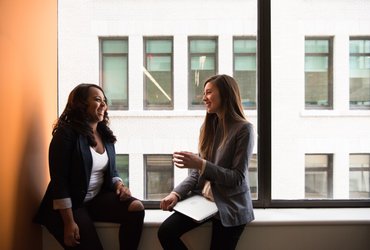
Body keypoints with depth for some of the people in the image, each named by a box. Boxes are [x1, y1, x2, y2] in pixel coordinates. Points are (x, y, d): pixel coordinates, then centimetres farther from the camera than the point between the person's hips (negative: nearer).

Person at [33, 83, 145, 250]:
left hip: (98, 198, 6)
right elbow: (59, 181, -17)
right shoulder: (66, 133, -13)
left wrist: (119, 184, -7)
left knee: (136, 208, -18)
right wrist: (69, 222, -21)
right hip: (71, 204, -6)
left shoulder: (105, 135, 8)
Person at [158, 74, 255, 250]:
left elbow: (238, 178, -15)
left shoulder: (244, 129, -12)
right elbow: (196, 172, 7)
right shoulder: (209, 126, 7)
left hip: (230, 207, -5)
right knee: (165, 232, -12)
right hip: (202, 199, 5)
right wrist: (177, 193, -9)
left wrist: (201, 164, -25)